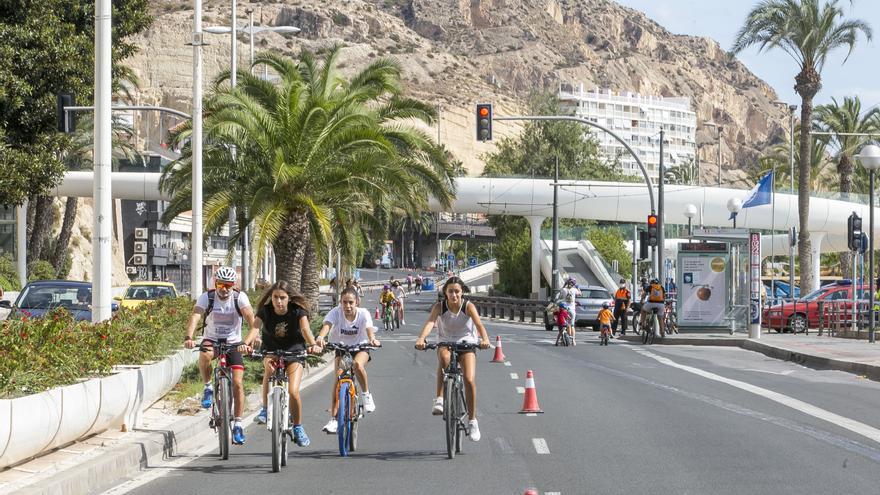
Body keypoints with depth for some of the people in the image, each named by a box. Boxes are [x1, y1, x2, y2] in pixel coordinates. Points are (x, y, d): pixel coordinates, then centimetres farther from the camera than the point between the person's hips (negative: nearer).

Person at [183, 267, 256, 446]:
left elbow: (250, 317, -26)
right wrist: (188, 337, -45)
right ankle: (208, 387, -10)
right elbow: (195, 317, -26)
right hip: (212, 340, 0)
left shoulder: (240, 297, -12)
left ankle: (237, 425, -2)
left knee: (237, 383, -13)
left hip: (233, 343, 0)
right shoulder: (206, 297, -12)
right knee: (205, 356, -36)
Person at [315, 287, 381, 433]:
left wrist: (372, 339, -59)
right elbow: (327, 325, -37)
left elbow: (369, 328, -36)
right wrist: (320, 338, -59)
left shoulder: (363, 313, -20)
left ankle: (366, 394, -7)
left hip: (360, 347, -1)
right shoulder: (336, 312, -20)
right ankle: (333, 419, -16)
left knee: (357, 364, -34)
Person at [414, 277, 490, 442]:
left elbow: (479, 324, -26)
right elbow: (430, 322, -27)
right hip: (445, 344, 0)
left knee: (470, 380, -18)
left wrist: (485, 339, -48)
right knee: (444, 358, -38)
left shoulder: (468, 306, -12)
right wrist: (421, 338, -47)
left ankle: (472, 421, -4)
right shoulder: (439, 307, -11)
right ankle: (439, 399, -32)